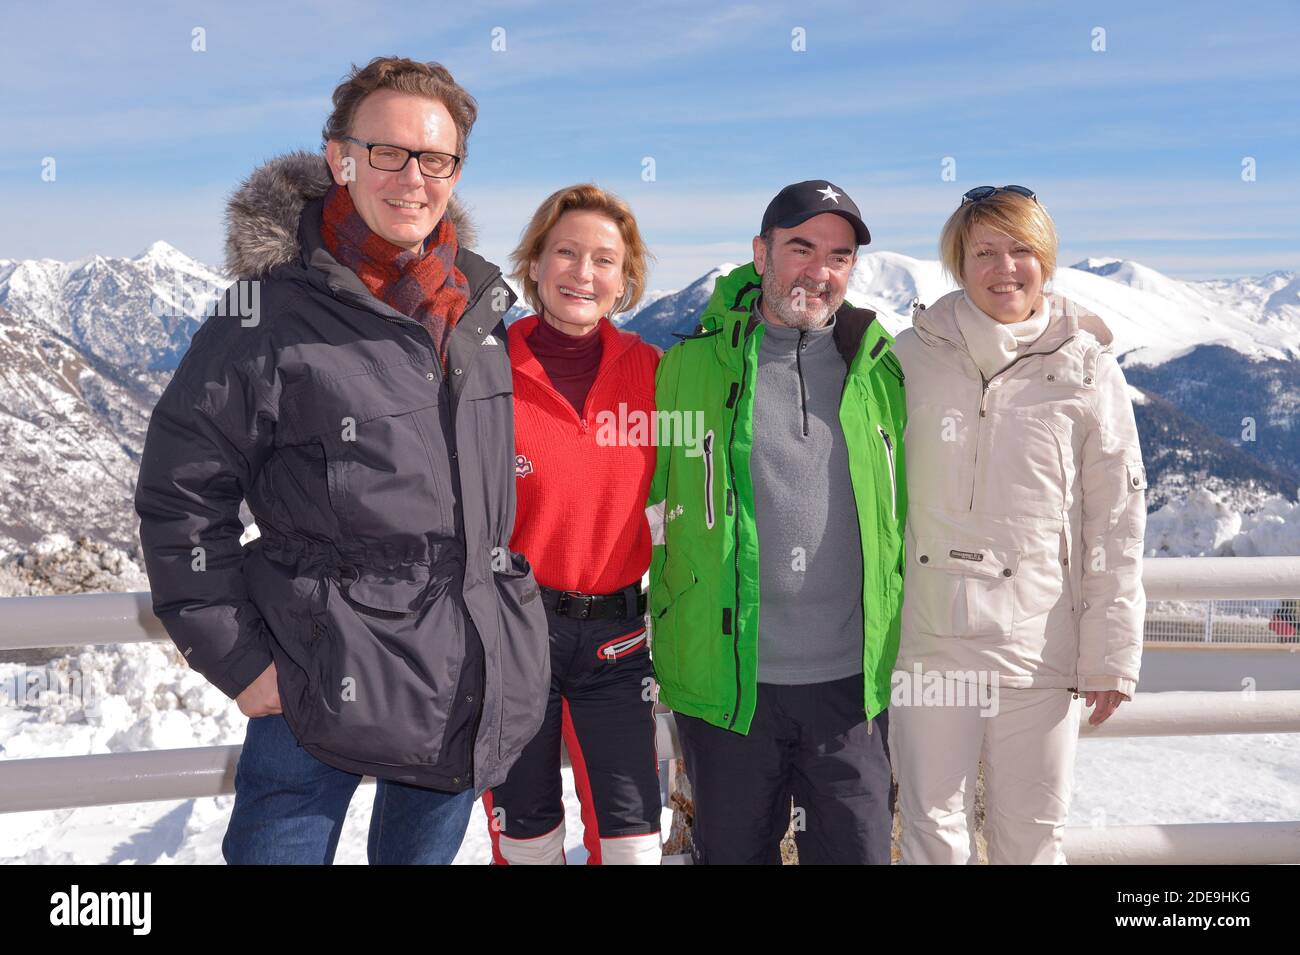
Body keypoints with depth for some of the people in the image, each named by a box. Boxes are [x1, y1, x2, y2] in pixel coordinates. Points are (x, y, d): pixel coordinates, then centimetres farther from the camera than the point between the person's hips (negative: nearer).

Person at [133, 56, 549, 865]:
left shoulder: (482, 304, 5)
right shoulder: (269, 315, -12)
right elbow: (182, 498, -8)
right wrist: (239, 660, -9)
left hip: (475, 680, 5)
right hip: (327, 680, -5)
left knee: (423, 852, 22)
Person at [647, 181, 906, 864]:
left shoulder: (881, 370, 4)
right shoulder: (693, 364, -2)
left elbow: (908, 511, 13)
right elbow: (647, 506, 5)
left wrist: (904, 644, 14)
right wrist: (661, 636, 6)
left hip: (854, 683, 1)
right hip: (726, 681, -1)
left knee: (859, 850, 12)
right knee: (734, 851, 16)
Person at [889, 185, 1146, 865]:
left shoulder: (1087, 370, 1)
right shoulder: (912, 355, 2)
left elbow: (1116, 525, 2)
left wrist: (1112, 652, -1)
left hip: (1042, 646, 0)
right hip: (928, 637, 0)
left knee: (1033, 835, 11)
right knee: (931, 827, 9)